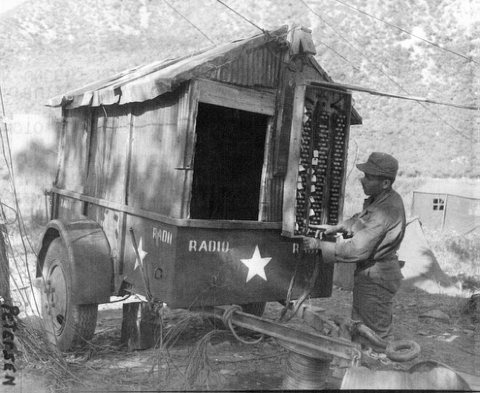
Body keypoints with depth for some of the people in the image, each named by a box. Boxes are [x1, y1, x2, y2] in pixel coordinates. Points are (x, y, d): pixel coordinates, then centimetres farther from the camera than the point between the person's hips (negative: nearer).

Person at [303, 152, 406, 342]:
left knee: (377, 335, 5)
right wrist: (336, 227, 6)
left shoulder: (385, 211, -30)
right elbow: (361, 220, 21)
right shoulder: (378, 199, 1)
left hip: (376, 278, -10)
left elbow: (357, 250, -31)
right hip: (368, 273, 10)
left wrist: (319, 245, -25)